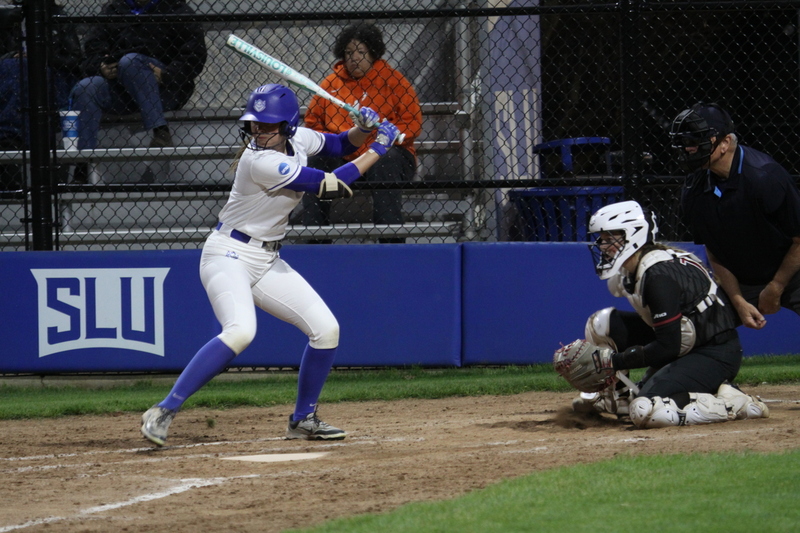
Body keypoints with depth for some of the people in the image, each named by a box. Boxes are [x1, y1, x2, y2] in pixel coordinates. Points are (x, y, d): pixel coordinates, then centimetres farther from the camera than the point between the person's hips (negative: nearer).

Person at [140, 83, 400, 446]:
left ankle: (303, 419, 20)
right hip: (230, 255, -9)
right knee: (240, 331, -32)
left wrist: (363, 129, -5)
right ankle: (163, 412, -29)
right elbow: (332, 186, -21)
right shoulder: (261, 161, -25)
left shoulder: (297, 140, -1)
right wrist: (379, 149, -13)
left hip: (267, 261, 9)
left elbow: (340, 145, 18)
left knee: (326, 329, 3)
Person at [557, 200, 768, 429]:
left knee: (646, 411, -28)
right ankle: (614, 396, 19)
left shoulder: (659, 275, -23)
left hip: (715, 355, -10)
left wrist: (615, 361, -18)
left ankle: (732, 403, -15)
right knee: (602, 323, 3)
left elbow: (668, 347, -24)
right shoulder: (632, 271, 5)